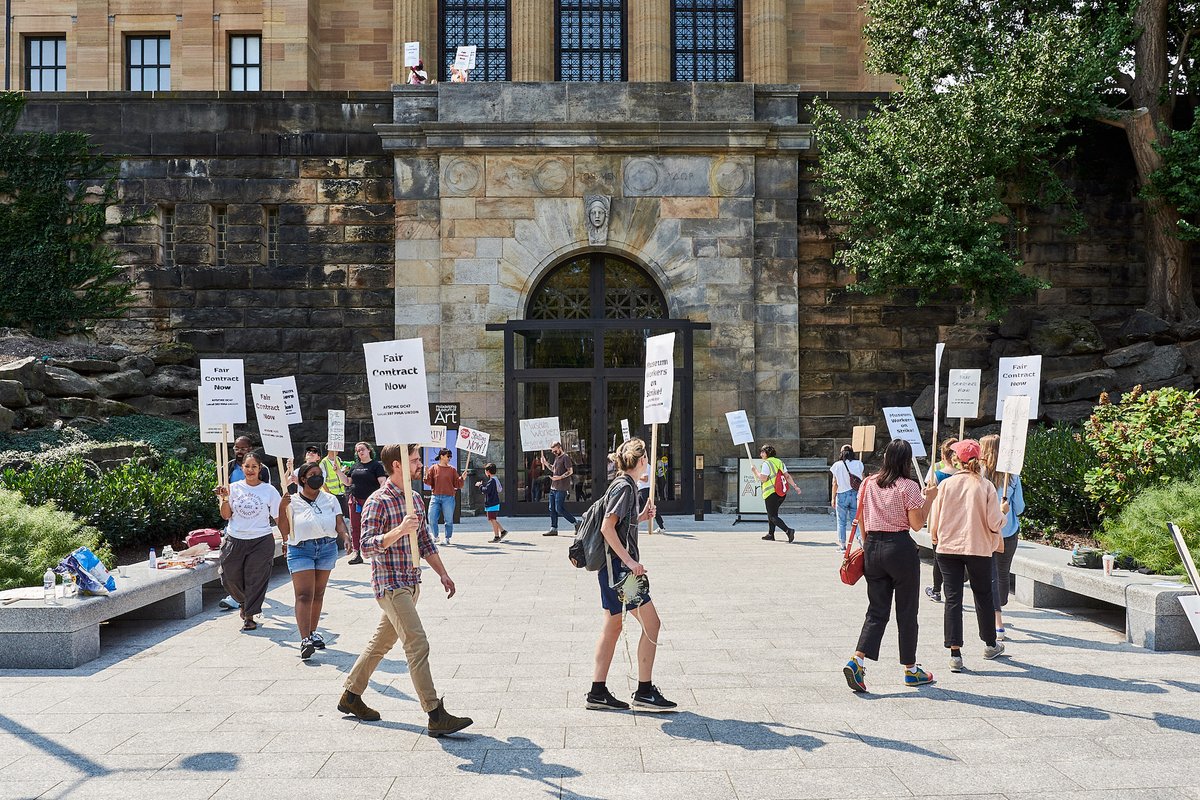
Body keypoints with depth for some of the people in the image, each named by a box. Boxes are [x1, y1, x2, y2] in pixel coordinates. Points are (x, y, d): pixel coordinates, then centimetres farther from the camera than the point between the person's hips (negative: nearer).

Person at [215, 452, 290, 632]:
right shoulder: (234, 488, 3)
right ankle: (245, 602, 36)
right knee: (230, 577, 6)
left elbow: (279, 517, 4)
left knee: (256, 579, -1)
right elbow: (225, 516, 3)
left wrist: (286, 539, -11)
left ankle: (249, 616, 12)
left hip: (261, 541, -2)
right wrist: (225, 499, -12)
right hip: (235, 540, 2)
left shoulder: (269, 490, 0)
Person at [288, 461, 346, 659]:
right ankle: (305, 640, -18)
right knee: (304, 595, -12)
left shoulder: (330, 500, 8)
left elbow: (339, 523, 1)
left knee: (318, 593, 11)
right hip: (301, 549, -3)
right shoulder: (293, 502, 0)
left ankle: (312, 632, 26)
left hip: (327, 548, 3)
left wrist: (345, 533, -20)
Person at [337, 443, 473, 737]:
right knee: (418, 645, -14)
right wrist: (400, 530, -33)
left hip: (411, 583, 9)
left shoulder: (415, 499, 12)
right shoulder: (378, 502, -13)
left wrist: (443, 573, 17)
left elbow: (425, 541, 21)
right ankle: (436, 716, -13)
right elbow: (367, 545, -21)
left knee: (382, 642, 18)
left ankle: (351, 696, 33)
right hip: (390, 584, -9)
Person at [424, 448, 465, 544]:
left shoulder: (452, 470, 7)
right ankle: (435, 536, 16)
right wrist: (426, 475, -12)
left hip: (448, 498, 0)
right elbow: (429, 482, 5)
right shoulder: (433, 468, 7)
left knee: (449, 520, 0)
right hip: (435, 497, 1)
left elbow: (457, 484, 6)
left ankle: (447, 538, 12)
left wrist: (462, 478, -11)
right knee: (432, 518, -3)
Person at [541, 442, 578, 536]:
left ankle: (576, 523, 2)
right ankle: (553, 529, 11)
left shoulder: (565, 457, -10)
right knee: (552, 509, 7)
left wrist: (560, 477, -24)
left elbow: (570, 471, -15)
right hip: (553, 487, 9)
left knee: (559, 509, -10)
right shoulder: (557, 458, 18)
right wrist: (545, 463, 15)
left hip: (561, 488, -9)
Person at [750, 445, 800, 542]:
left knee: (773, 516, -5)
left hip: (771, 493, -8)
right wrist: (795, 486, 7)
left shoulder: (766, 463, -11)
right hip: (781, 493, 8)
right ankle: (770, 534, 28)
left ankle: (788, 531, -24)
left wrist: (755, 470, -7)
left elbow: (763, 479, -18)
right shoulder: (779, 462, 13)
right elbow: (787, 476, 8)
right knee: (772, 513, 23)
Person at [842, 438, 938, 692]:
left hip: (872, 548, 5)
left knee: (877, 611, 8)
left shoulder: (868, 484, 6)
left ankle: (856, 661, -9)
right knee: (906, 611, 8)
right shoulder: (908, 487, -9)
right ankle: (911, 670, 18)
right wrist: (929, 499, -1)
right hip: (900, 549, -5)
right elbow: (917, 524, -10)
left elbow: (861, 520, 10)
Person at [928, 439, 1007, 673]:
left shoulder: (946, 484, -4)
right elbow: (995, 522, -9)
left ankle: (955, 653, -4)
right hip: (979, 548, 0)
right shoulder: (986, 486, -7)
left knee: (953, 598, 2)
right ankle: (990, 645, 34)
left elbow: (934, 520, 1)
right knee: (983, 595, 17)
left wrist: (935, 538, 20)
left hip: (948, 548, 0)